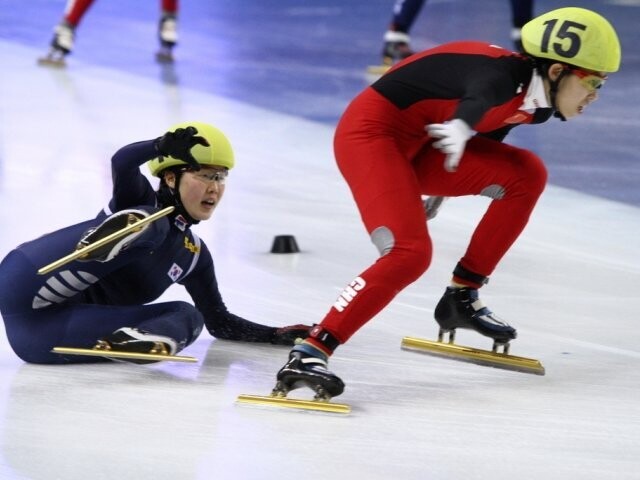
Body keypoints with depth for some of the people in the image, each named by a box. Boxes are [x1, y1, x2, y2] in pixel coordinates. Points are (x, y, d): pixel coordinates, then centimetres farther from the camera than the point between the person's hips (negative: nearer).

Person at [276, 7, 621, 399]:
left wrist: (441, 190, 34)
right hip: (371, 132, -10)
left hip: (416, 145, 10)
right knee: (410, 254, -24)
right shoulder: (505, 77, -21)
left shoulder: (534, 102, 6)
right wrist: (461, 127, -58)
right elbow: (481, 96, -41)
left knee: (526, 175, 4)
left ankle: (462, 297, 12)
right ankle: (310, 353, -25)